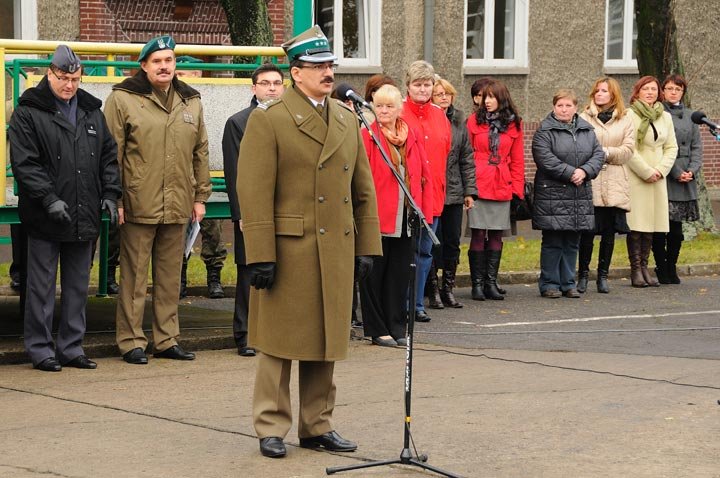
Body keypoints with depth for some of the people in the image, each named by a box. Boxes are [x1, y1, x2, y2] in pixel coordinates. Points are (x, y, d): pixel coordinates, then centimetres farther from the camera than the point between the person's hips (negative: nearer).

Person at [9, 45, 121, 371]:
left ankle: (71, 348, 18)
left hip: (84, 218, 5)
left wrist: (110, 194, 5)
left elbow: (109, 156, 18)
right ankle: (40, 350, 8)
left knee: (78, 286, 10)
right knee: (42, 288, 0)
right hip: (44, 220, -5)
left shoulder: (91, 112, 13)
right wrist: (49, 199, -18)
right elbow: (23, 163, -10)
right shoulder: (28, 112, -4)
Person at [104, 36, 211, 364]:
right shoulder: (122, 99, -2)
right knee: (134, 277, 0)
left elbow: (200, 153, 18)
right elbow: (112, 153, -4)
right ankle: (131, 342, 7)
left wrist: (200, 196, 13)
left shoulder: (191, 102, 13)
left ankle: (166, 340, 19)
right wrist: (115, 199, -8)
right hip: (138, 206, -5)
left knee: (170, 276, 11)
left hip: (177, 207, 5)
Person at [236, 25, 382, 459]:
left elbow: (364, 190, 15)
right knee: (280, 341, 2)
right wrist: (260, 256, -15)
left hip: (337, 251, 5)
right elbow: (254, 193, -11)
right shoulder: (268, 119, -6)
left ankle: (318, 426, 21)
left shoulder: (348, 119, 12)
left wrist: (367, 247, 9)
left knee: (327, 341, 11)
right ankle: (272, 428, 11)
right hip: (288, 250, -5)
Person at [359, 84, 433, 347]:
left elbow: (424, 176, 12)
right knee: (374, 274, 3)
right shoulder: (367, 136, -5)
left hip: (405, 218, 5)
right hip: (377, 217, -5)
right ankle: (377, 329, 10)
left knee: (400, 274, 9)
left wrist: (424, 212, 6)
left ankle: (397, 327, 17)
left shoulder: (412, 137, 11)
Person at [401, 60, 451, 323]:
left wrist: (441, 189, 10)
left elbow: (444, 154, 16)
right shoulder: (398, 114, -6)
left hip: (432, 194, 6)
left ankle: (417, 304, 17)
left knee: (425, 251, 10)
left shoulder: (439, 116, 12)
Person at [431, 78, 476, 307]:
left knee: (453, 242, 7)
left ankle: (448, 288, 15)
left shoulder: (459, 122, 11)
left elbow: (467, 158, 14)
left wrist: (469, 191, 9)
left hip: (454, 192, 5)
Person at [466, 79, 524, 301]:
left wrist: (517, 189, 2)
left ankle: (491, 282, 13)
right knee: (478, 234, -3)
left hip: (502, 187, 2)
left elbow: (517, 159, 9)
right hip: (478, 185, -2)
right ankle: (477, 283, 4)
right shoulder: (475, 120, 3)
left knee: (496, 235, 5)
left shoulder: (513, 124, 8)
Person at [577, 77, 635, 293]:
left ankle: (603, 275, 15)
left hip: (614, 186, 2)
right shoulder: (584, 118, 4)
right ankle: (583, 275, 7)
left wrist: (606, 152, -10)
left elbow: (628, 150, 1)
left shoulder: (625, 120, 11)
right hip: (589, 183, -2)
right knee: (587, 231, -4)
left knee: (609, 231, 5)